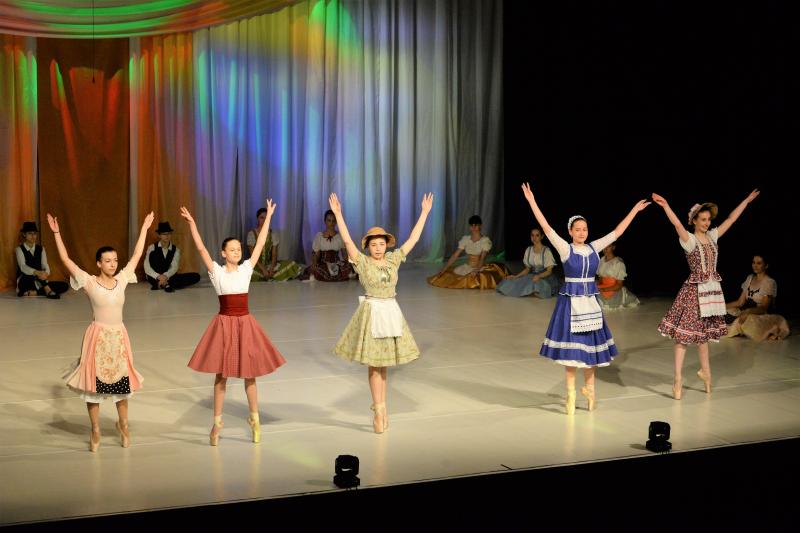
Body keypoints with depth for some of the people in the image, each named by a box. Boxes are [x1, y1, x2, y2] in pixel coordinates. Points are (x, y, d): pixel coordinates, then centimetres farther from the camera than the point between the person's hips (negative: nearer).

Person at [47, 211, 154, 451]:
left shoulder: (122, 280, 3)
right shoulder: (89, 282, -7)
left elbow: (136, 256, 10)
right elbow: (66, 260, -11)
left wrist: (144, 228, 13)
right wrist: (57, 233, -15)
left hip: (119, 336, 3)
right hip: (98, 335, -3)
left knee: (122, 381, 11)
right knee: (94, 382, 3)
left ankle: (123, 424, 31)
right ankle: (95, 431, 16)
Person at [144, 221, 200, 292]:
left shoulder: (175, 250, 3)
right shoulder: (152, 248, -4)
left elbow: (174, 267, -13)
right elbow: (147, 268, -15)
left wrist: (165, 276, -34)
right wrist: (159, 277, -33)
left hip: (168, 277, 3)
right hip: (154, 279, -3)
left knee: (196, 276, -17)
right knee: (153, 254, -25)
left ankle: (166, 284, -30)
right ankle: (165, 284, -28)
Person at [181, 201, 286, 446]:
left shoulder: (246, 269, 2)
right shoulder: (217, 272, -4)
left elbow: (260, 244, 2)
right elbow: (201, 248, -13)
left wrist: (268, 217, 1)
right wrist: (191, 223, -21)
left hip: (245, 323, 2)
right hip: (224, 323, -2)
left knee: (249, 374, 9)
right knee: (221, 374, 5)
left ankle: (254, 417, 23)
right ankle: (217, 422, 15)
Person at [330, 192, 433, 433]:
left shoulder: (393, 259, 5)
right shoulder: (362, 262, -6)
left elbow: (412, 239, 7)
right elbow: (347, 240, -17)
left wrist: (425, 212, 7)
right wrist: (337, 214, -25)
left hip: (391, 312, 4)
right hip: (372, 312, -4)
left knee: (383, 362, 11)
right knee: (374, 363, -1)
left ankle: (380, 406, 20)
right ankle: (379, 410, 4)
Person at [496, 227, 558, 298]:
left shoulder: (546, 251, -11)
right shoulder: (528, 250, 6)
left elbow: (549, 271, -11)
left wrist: (539, 276, -29)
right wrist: (516, 276, -1)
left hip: (546, 277, -6)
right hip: (533, 276, 6)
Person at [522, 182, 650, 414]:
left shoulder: (594, 247, 3)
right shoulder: (565, 249, -8)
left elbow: (617, 231, 7)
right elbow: (546, 228, -17)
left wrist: (635, 209, 9)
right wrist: (532, 202, -24)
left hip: (590, 301, 4)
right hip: (570, 301, -3)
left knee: (590, 344, 9)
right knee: (571, 345, 2)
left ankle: (589, 387, 26)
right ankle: (571, 392, 13)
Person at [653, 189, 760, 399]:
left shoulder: (712, 236, 9)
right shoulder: (689, 239, -10)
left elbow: (731, 219, 14)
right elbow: (677, 225, -28)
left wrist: (747, 200, 18)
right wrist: (666, 206, -43)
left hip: (712, 289, 6)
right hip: (694, 290, -6)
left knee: (704, 331, 17)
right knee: (685, 331, -5)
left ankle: (705, 370, 31)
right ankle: (678, 379, -4)